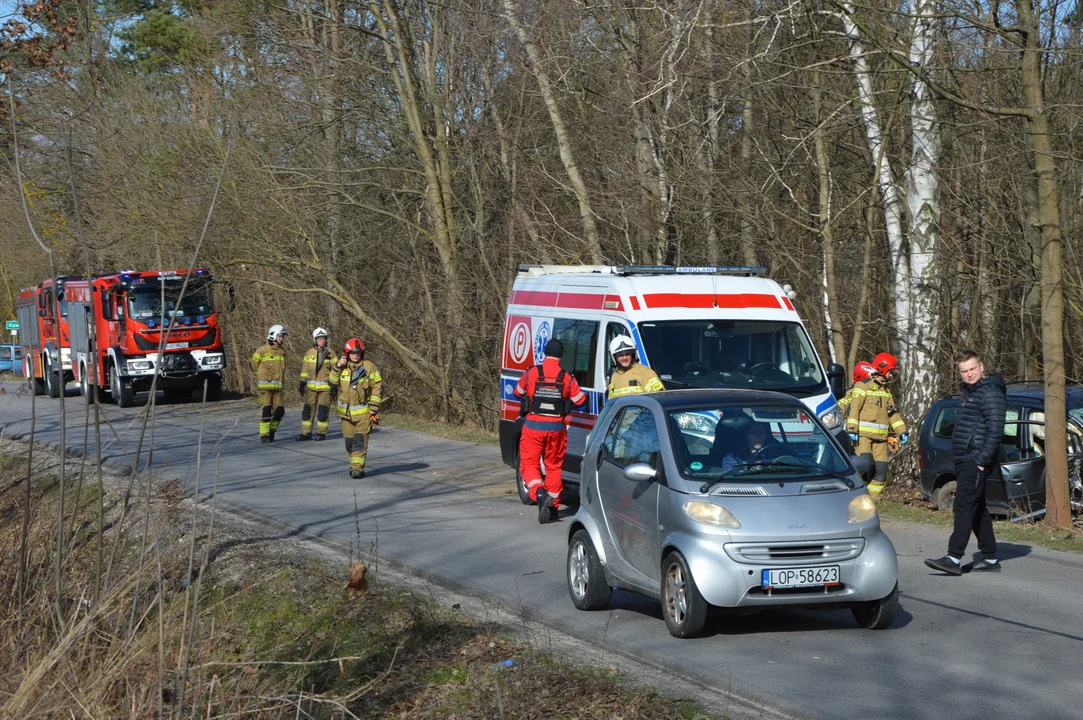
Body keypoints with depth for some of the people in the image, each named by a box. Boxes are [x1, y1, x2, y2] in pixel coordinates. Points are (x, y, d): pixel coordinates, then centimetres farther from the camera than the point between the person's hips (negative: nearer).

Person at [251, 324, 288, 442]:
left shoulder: (282, 352, 11)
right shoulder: (263, 350, -7)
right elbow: (254, 365, 3)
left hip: (278, 386, 5)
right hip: (265, 385, -5)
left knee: (279, 410, 2)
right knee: (265, 410, -7)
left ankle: (272, 431, 20)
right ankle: (264, 435, -2)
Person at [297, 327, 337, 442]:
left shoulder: (330, 353, 1)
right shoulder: (309, 353, 8)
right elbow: (304, 369, 12)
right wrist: (302, 383, 6)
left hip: (325, 387, -3)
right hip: (311, 387, 3)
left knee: (323, 410, -3)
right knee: (308, 409, 3)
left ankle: (321, 433, 7)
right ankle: (306, 433, 11)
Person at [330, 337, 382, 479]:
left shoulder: (369, 366, -5)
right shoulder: (342, 366, 6)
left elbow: (378, 386, -4)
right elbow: (333, 383, 2)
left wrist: (374, 406, -9)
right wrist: (337, 367, -10)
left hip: (364, 411, -4)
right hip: (346, 411, 4)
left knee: (360, 440, -11)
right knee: (349, 441, 9)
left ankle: (358, 468, -11)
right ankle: (355, 464, 26)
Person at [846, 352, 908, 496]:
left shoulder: (886, 390, 22)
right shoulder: (863, 386, -2)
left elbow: (893, 413, 24)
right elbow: (853, 408, -10)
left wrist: (902, 431, 13)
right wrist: (852, 430, -20)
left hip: (880, 437, 7)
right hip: (863, 434, -7)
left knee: (881, 470, -1)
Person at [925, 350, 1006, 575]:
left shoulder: (990, 393, -13)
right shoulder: (969, 393, 19)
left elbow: (995, 431, -20)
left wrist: (981, 460, -22)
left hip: (976, 462, -10)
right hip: (965, 461, 10)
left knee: (963, 507, -16)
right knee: (977, 510, 13)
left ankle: (954, 558, -21)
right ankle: (990, 559, 19)